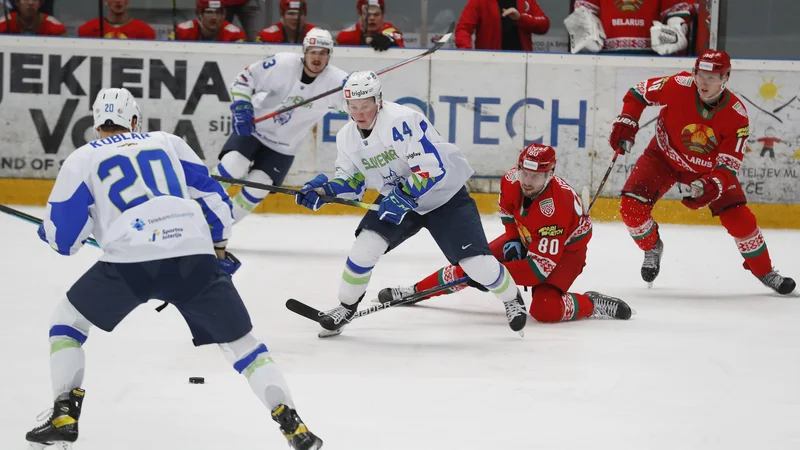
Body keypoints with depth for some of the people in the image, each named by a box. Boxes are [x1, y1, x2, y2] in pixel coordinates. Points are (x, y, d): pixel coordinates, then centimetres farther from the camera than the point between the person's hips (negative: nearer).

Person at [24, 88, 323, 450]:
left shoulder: (81, 159, 17)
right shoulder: (168, 143, 25)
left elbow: (62, 237, 14)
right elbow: (212, 196, 26)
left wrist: (48, 230, 37)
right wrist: (219, 245, 40)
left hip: (129, 263, -2)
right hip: (194, 256, 2)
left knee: (67, 321, 20)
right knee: (240, 341, 15)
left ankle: (64, 416, 8)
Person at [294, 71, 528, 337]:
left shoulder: (403, 121, -30)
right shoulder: (347, 138, -6)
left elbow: (433, 167, -31)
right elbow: (352, 181, 4)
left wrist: (404, 196, -35)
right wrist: (326, 190, -15)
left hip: (445, 194, -5)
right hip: (397, 198, 5)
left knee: (476, 262, -12)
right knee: (366, 244, -14)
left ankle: (512, 299, 17)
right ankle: (346, 307, 6)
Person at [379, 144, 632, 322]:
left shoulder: (556, 207, -39)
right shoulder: (512, 181, -20)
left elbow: (541, 267, -38)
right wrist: (512, 239, -4)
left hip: (565, 249, -7)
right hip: (526, 239, 7)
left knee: (545, 310, -30)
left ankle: (591, 304, -7)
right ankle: (417, 291, 15)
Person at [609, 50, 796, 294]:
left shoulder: (737, 116, -27)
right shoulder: (679, 86, -28)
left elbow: (728, 166, -26)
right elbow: (638, 93, -10)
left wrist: (710, 187, -44)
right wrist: (625, 123, -20)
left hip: (708, 167, 0)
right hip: (664, 157, 0)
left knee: (739, 218, -10)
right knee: (632, 208, -18)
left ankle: (764, 272, 14)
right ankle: (651, 248, 15)